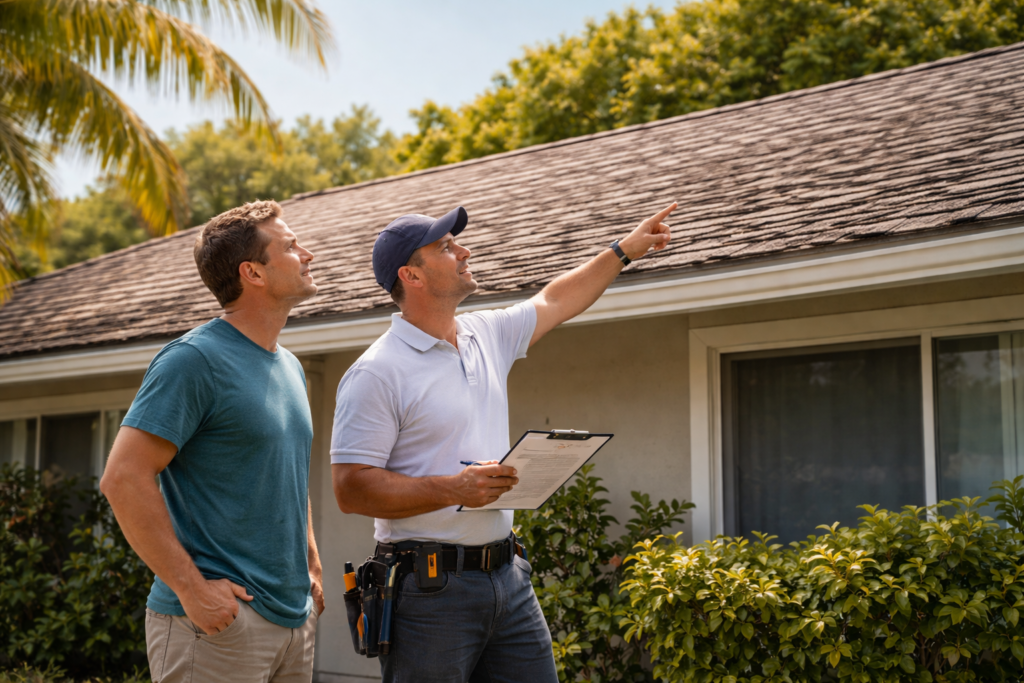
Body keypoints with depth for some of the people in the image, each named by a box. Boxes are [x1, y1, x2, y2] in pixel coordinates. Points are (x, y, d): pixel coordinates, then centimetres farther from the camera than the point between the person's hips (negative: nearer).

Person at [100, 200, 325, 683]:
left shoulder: (290, 368, 14)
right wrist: (192, 588, -20)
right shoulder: (194, 360, -13)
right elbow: (123, 478, -18)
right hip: (220, 620, -8)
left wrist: (312, 566, 14)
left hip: (294, 617, 8)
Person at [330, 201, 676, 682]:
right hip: (431, 588, -7)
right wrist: (454, 489, -23)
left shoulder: (487, 335, 11)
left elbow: (554, 302, 28)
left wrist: (623, 251, 32)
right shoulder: (376, 373, -12)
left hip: (506, 574, 7)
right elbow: (352, 489, -16)